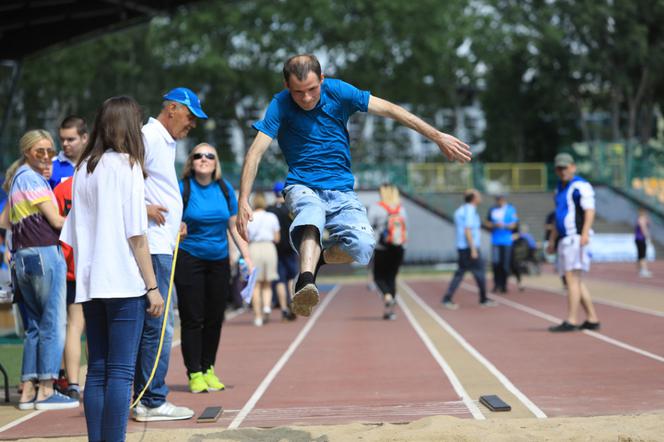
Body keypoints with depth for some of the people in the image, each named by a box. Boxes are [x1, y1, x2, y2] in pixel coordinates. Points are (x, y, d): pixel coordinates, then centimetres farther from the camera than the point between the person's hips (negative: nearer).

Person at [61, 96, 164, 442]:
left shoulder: (83, 168, 12)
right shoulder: (127, 165, -6)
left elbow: (73, 233, 12)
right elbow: (136, 234, -9)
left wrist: (85, 274, 17)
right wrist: (152, 286, -6)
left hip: (89, 283, 6)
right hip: (124, 282, -6)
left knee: (97, 371, 8)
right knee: (120, 372, -5)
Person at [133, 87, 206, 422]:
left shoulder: (167, 143, 22)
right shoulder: (148, 136, -9)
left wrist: (174, 225, 17)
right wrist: (144, 208, -18)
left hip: (162, 247, 11)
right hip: (151, 246, -11)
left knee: (153, 325, 12)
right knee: (158, 325, -8)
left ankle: (146, 401, 16)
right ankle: (153, 402, -5)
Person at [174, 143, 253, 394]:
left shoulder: (224, 189, 5)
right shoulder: (182, 188, -7)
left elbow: (234, 226, 11)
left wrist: (247, 256, 7)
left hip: (219, 260, 4)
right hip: (189, 259, -4)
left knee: (215, 317, 8)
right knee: (192, 318, -3)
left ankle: (208, 368, 21)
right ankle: (194, 373, 5)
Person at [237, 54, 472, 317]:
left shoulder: (337, 91, -3)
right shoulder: (280, 106, -7)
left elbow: (388, 109, 1)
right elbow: (256, 152, -14)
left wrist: (438, 137, 0)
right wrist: (243, 202, -26)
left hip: (342, 191, 2)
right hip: (303, 186, -2)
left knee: (363, 246, -25)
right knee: (312, 212, -39)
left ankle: (316, 258, 5)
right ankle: (306, 281, -59)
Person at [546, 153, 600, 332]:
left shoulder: (581, 186, -7)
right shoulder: (559, 189, 21)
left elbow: (589, 211, -16)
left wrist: (585, 233, -28)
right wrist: (552, 239, 27)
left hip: (576, 238, -9)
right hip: (565, 240, 9)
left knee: (572, 277, -14)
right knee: (576, 281, 9)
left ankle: (571, 321, -17)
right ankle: (592, 319, 14)